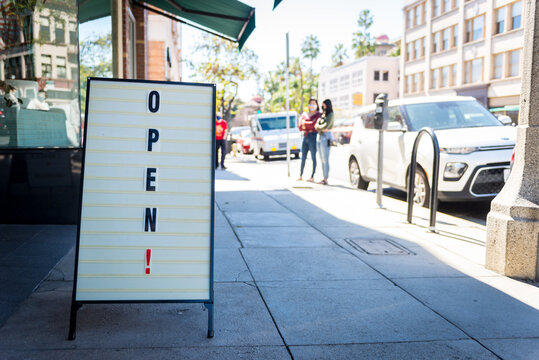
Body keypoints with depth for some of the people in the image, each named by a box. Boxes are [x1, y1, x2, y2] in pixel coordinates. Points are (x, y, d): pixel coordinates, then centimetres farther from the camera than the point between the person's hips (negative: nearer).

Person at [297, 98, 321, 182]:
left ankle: (312, 177, 1)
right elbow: (300, 127, 5)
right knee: (303, 157, 8)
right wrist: (309, 126, -10)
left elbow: (313, 124, -15)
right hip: (305, 137, 5)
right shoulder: (304, 115, 15)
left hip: (313, 137, -5)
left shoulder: (318, 115, 1)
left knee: (313, 157, -3)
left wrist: (305, 123, -2)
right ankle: (301, 176, 15)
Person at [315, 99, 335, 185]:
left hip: (326, 138, -8)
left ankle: (326, 179, -8)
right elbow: (317, 125, 15)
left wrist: (318, 127, -1)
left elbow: (325, 126, -16)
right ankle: (324, 178, 10)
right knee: (322, 160, 7)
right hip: (320, 137, 8)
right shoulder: (323, 115, 18)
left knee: (325, 160, -8)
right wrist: (317, 127, -7)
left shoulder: (331, 115, -6)